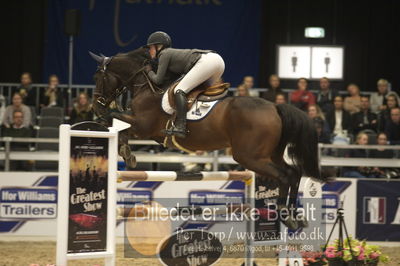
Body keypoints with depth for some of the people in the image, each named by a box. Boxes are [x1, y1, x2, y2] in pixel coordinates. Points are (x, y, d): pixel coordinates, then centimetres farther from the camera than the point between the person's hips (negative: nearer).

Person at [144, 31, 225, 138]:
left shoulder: (164, 54, 6)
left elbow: (158, 80, 4)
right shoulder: (172, 53, 31)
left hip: (206, 62, -10)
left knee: (179, 90, -12)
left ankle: (180, 127, -24)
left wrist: (149, 71, 22)